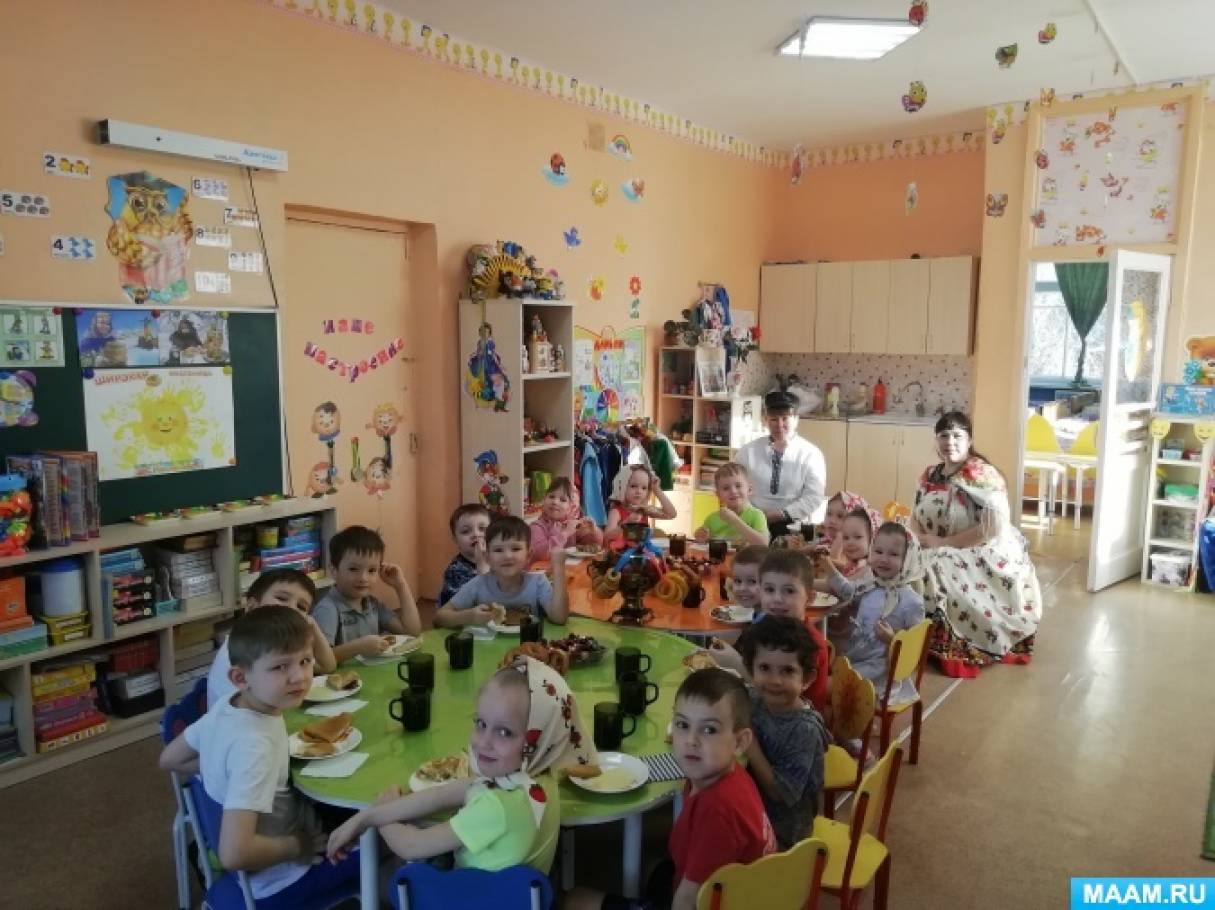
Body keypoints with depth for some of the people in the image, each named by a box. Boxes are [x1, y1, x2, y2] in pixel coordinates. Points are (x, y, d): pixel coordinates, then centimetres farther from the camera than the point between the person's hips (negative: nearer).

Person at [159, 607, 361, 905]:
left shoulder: (225, 707, -11)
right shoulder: (255, 744, -35)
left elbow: (169, 759, 7)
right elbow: (235, 853, -39)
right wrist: (298, 846, -22)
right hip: (277, 882, -8)